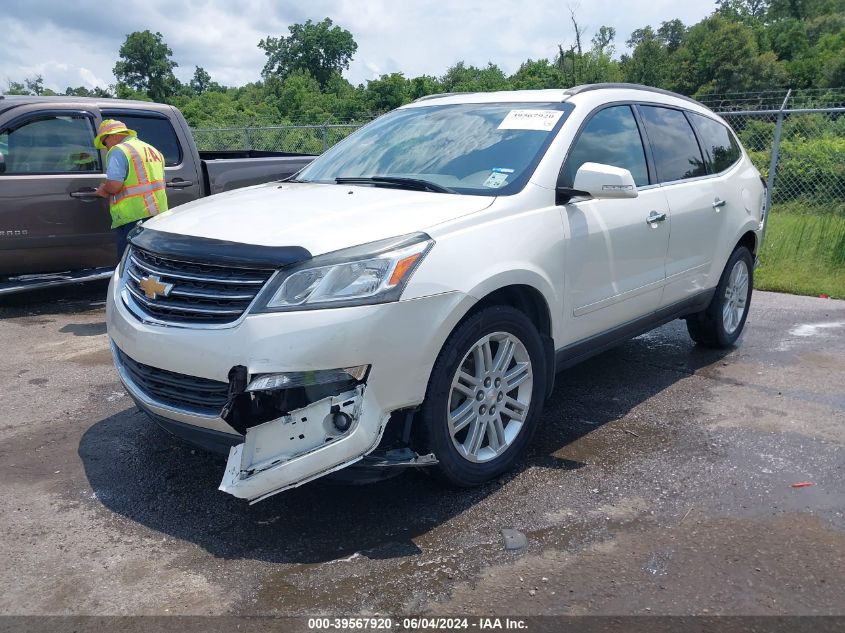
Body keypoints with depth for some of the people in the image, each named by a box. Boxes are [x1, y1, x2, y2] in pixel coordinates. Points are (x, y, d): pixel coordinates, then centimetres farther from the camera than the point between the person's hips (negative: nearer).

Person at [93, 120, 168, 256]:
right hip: (159, 214, 8)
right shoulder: (153, 150, 19)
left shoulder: (118, 151, -7)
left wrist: (103, 189, 5)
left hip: (133, 217, -8)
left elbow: (114, 186, -18)